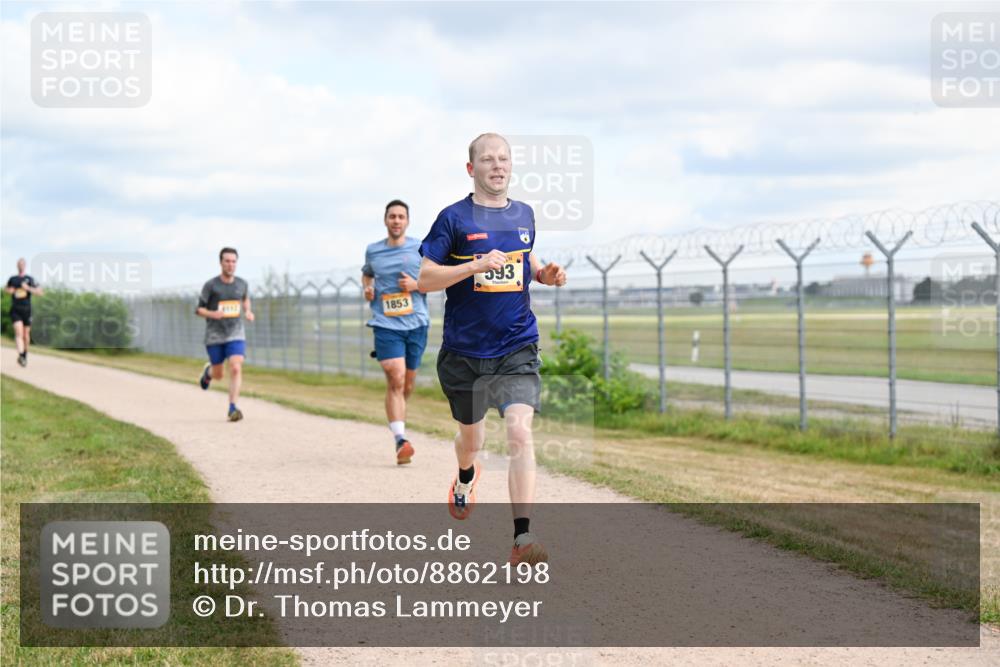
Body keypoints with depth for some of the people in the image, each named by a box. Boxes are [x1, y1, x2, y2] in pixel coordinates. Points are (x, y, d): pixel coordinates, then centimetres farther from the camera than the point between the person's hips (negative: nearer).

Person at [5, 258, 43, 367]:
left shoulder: (30, 279, -1)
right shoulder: (12, 279, 5)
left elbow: (40, 292, -8)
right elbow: (7, 288, 25)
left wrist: (28, 288, -20)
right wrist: (9, 290, 1)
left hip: (26, 310, 1)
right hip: (15, 310, -1)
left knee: (26, 335, 12)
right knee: (19, 332, -18)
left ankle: (25, 355, 34)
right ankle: (20, 355, -32)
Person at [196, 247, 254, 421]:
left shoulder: (242, 283, 3)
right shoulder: (210, 285, -7)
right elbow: (199, 310, -2)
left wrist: (248, 312, 5)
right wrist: (212, 314, -23)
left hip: (236, 336, 1)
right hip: (214, 336, -1)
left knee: (236, 369, -18)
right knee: (218, 375, 10)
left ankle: (233, 408, -17)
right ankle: (208, 371, 47)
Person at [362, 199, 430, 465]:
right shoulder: (373, 251, 8)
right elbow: (366, 273, 27)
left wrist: (417, 285, -10)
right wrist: (367, 288, 5)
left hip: (416, 323, 1)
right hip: (386, 324, -1)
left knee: (407, 384, 12)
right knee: (395, 379, -17)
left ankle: (397, 417, 42)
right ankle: (400, 441, -22)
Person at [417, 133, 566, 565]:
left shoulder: (524, 215, 8)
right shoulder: (454, 218, -6)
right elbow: (425, 279, -9)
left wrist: (544, 274, 5)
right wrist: (476, 265, -22)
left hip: (517, 349, 1)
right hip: (464, 351, -1)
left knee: (520, 432, -18)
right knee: (471, 435, 18)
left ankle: (522, 538, -21)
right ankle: (465, 479, 55)